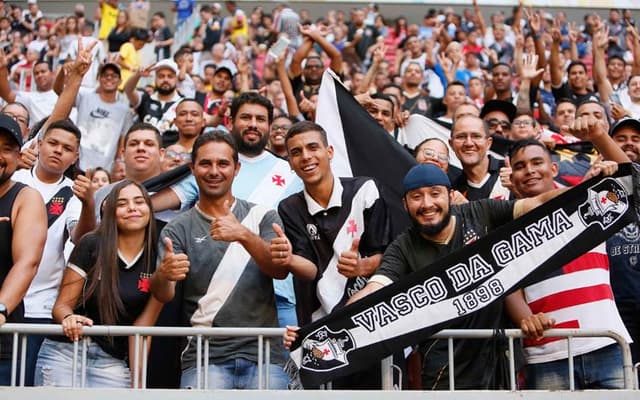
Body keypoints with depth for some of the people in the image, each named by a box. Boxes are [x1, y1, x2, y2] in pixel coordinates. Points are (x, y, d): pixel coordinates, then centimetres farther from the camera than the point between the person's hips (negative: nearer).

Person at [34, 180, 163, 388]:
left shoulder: (157, 260, -1)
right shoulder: (91, 245, -4)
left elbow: (142, 326, -1)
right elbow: (61, 305, -2)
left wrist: (137, 380, -5)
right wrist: (69, 318, -24)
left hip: (113, 363, 1)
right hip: (65, 353, -1)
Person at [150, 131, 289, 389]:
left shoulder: (262, 216, 9)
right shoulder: (178, 229, 8)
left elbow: (281, 270, -7)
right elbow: (163, 295, -5)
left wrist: (243, 235, -25)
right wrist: (164, 274, -29)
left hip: (264, 355, 1)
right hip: (204, 358, 0)